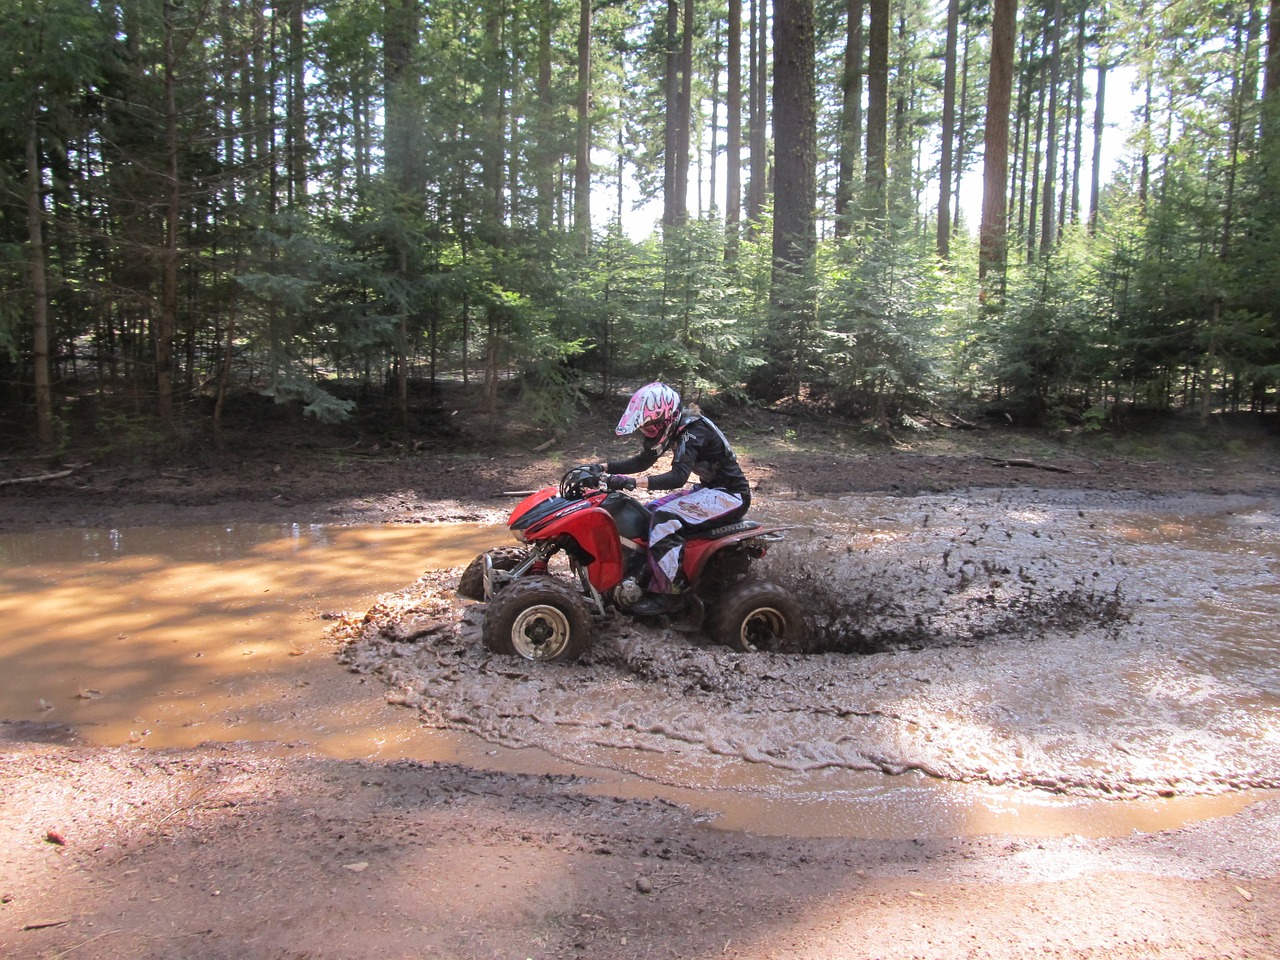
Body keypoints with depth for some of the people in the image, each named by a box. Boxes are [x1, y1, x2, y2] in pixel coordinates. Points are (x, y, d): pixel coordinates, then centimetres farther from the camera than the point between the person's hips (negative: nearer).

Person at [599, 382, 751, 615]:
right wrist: (602, 468, 0)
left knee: (666, 518, -24)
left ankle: (666, 593, -19)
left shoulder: (692, 431, -24)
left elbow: (678, 477, -36)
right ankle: (642, 574, 15)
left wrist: (632, 482, -44)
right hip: (711, 489, 10)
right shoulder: (673, 428, 4)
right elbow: (642, 461, 11)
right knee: (652, 510, 8)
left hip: (732, 495, -10)